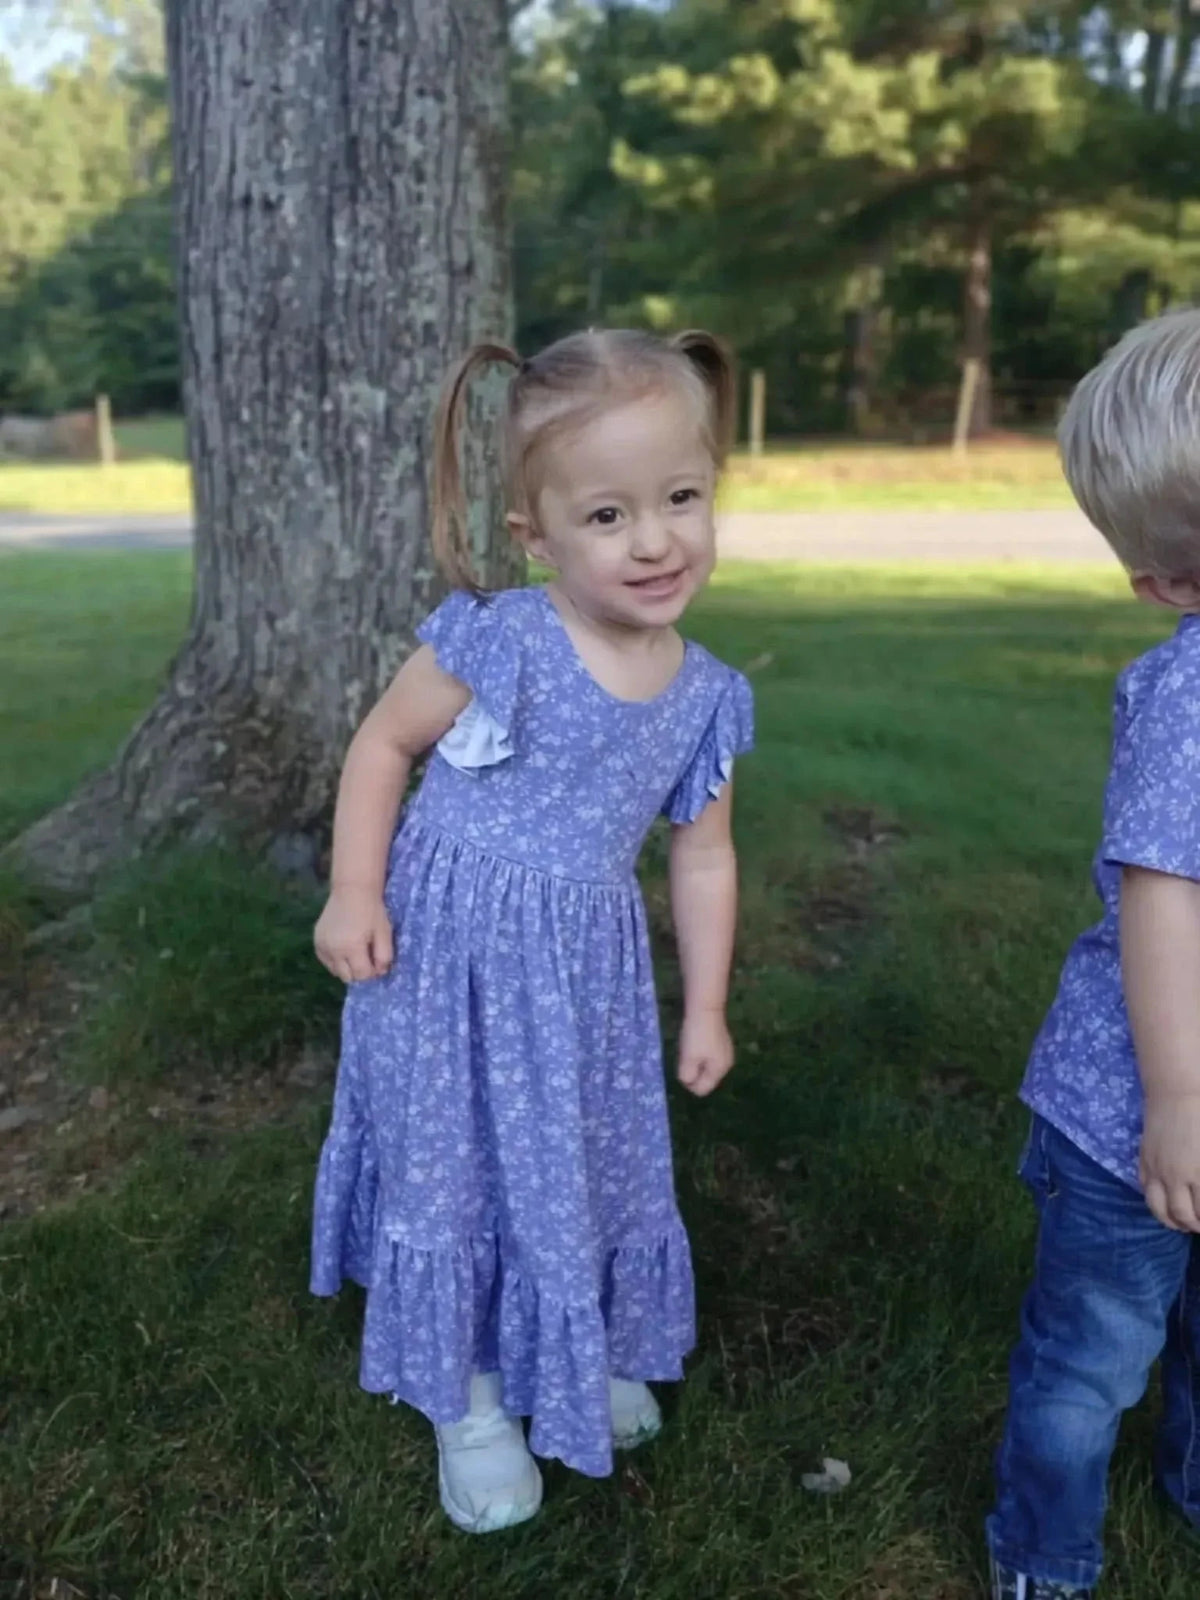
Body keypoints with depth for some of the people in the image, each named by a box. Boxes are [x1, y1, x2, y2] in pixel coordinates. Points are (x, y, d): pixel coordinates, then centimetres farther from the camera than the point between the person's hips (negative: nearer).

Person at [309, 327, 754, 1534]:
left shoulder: (707, 699, -6)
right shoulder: (497, 643, -19)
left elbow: (704, 855, 4)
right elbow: (383, 743, -6)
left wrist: (706, 1008, 8)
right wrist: (353, 893, -12)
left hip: (587, 975, 4)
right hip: (451, 951, -3)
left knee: (586, 1164, 20)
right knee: (453, 1166, 11)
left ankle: (581, 1356, 49)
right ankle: (467, 1397, 37)